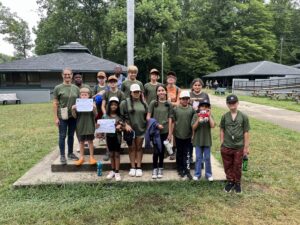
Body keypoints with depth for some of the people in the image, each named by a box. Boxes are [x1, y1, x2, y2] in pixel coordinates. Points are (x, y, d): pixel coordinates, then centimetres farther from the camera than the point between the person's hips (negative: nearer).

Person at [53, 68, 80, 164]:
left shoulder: (76, 88, 7)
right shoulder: (58, 88, -3)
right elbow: (55, 104, -4)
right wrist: (56, 117, -9)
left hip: (73, 116, 3)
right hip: (62, 116, -3)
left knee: (71, 135, 13)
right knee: (62, 136, 4)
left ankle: (70, 153, 26)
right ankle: (62, 155, 15)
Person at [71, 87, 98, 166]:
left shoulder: (92, 103, -2)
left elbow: (95, 115, -3)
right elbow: (75, 116, 4)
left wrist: (94, 108, -21)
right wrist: (73, 110, -14)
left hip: (89, 125, -1)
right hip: (80, 125, 2)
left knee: (90, 141, 6)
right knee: (81, 142, 10)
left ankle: (91, 157, 18)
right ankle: (81, 157, 23)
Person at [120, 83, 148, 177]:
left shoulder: (144, 103, 6)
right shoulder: (125, 102, -3)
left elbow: (146, 116, 11)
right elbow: (122, 115, -3)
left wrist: (146, 127, 8)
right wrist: (126, 124, -13)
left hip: (141, 129, 2)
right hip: (130, 129, -2)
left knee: (139, 148, 9)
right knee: (132, 148, 8)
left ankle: (139, 167, 17)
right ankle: (132, 167, 18)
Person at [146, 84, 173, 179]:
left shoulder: (169, 104, 2)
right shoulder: (153, 103, -2)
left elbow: (170, 119, 1)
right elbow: (148, 117, -2)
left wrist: (170, 133, -1)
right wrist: (156, 124, -12)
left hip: (165, 131, 1)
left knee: (162, 150, 10)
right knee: (156, 150, -2)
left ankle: (160, 168, 26)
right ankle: (155, 169, 16)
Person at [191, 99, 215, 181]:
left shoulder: (210, 116, 0)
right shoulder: (196, 115, -3)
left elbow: (212, 126, -14)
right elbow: (193, 127, -8)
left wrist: (209, 116, -16)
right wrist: (198, 120, -22)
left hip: (207, 140, 1)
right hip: (198, 140, 0)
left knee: (207, 158, 10)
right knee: (198, 158, 9)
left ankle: (208, 174, 24)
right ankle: (197, 174, 20)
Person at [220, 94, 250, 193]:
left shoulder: (243, 117, -7)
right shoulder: (224, 116, -3)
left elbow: (246, 133, -4)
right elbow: (222, 130, 4)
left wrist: (246, 147, -3)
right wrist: (222, 144, 2)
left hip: (239, 147, -1)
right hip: (226, 147, 1)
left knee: (237, 167, 14)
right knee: (228, 166, 14)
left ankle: (237, 183, 33)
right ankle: (230, 182, 34)